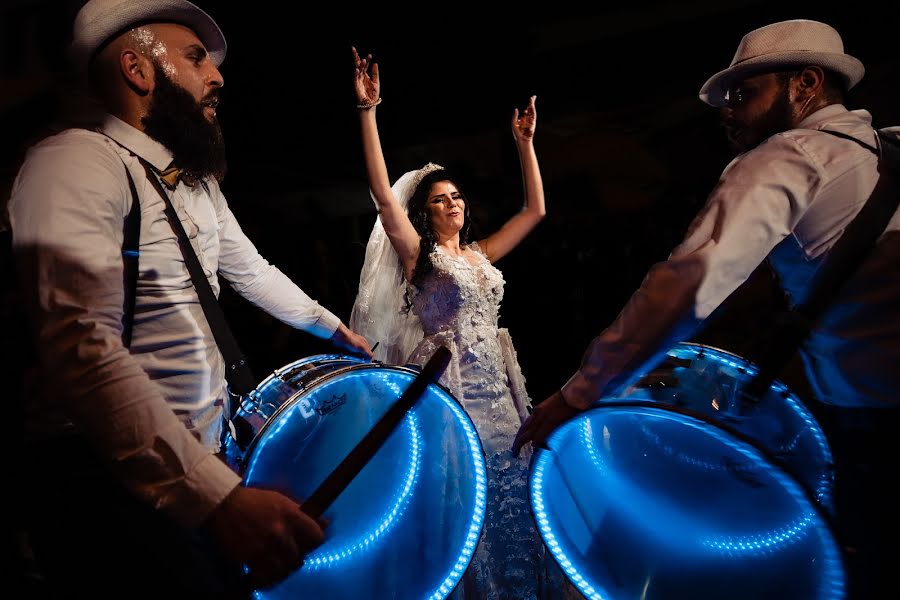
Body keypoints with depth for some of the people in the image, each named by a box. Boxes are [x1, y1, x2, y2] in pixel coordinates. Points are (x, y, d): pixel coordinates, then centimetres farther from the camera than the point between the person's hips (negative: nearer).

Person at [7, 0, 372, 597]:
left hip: (205, 452, 8)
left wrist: (335, 329, 28)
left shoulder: (198, 179, 13)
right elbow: (85, 352, -29)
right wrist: (220, 495, -37)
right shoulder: (77, 161, -16)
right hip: (109, 474, -8)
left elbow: (253, 272, 26)